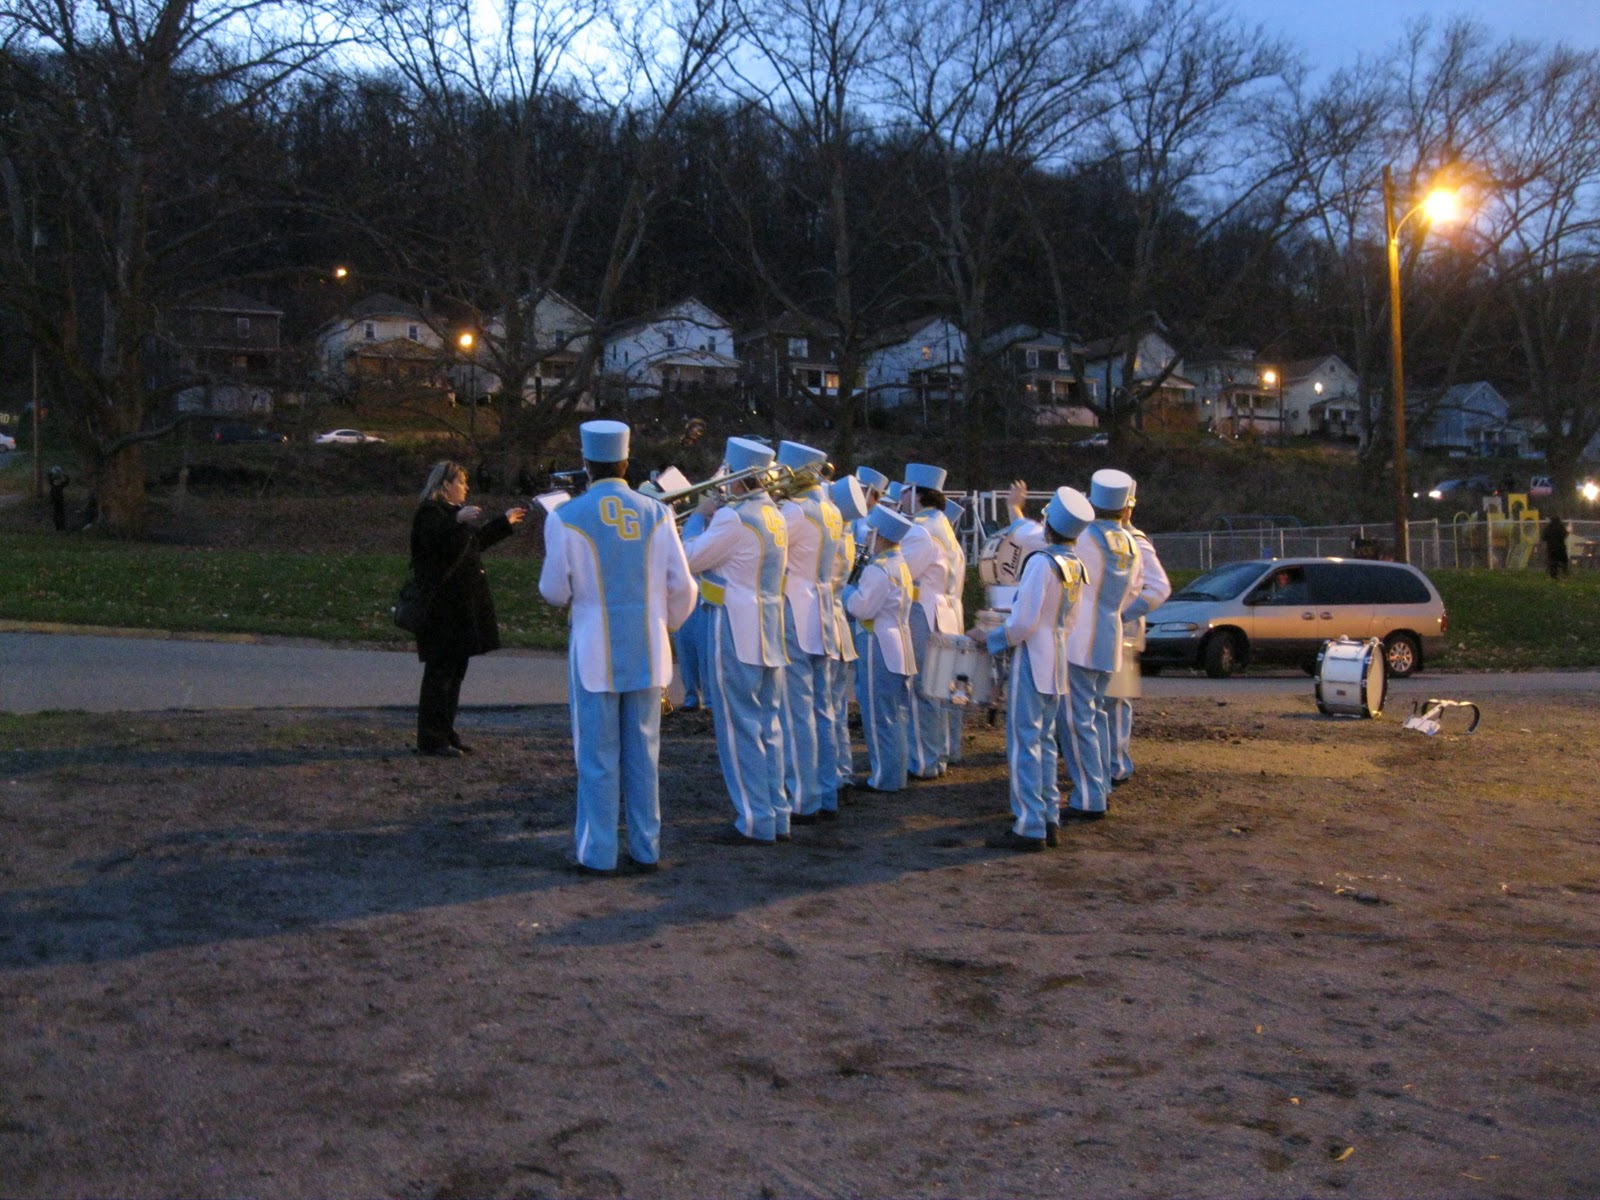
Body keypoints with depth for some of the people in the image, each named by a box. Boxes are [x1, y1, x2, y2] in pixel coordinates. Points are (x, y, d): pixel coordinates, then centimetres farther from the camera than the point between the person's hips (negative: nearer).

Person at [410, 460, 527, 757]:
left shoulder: (455, 511, 20)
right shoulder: (430, 512, -11)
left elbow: (476, 541, 34)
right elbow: (436, 541, -30)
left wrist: (504, 522, 41)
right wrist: (457, 521, -44)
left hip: (462, 606, 10)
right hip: (442, 606, -10)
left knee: (455, 670, 13)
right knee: (441, 671, -7)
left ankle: (445, 734, 20)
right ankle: (430, 740, -3)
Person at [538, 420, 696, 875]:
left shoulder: (565, 518, -9)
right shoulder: (656, 513, -2)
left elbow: (554, 591, -3)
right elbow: (682, 586, 1)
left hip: (595, 654, -2)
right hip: (647, 651, 3)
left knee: (597, 756, 6)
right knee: (644, 754, 12)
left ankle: (597, 853, 10)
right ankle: (646, 849, 18)